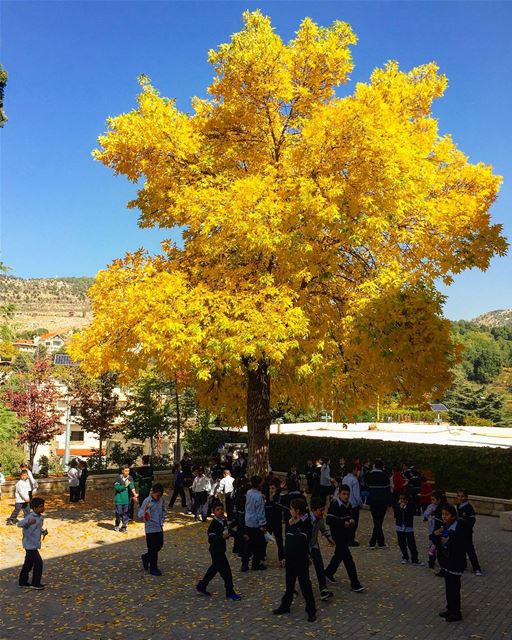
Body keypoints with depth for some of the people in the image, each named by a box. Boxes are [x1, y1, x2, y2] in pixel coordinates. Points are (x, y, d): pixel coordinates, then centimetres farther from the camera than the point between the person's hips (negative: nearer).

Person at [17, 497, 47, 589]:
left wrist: (43, 531, 0)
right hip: (30, 544, -9)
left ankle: (22, 581, 33)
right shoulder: (30, 517, -21)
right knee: (38, 562, -4)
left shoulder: (40, 517, 6)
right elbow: (19, 524, -32)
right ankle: (35, 583, 9)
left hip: (34, 544, 9)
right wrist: (28, 522, -51)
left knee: (29, 563, 19)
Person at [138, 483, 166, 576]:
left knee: (159, 545, 16)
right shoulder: (147, 501, -19)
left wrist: (162, 519, 5)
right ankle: (153, 568, 16)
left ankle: (146, 557, 38)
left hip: (159, 527, 7)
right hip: (151, 528, -7)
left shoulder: (161, 499, 0)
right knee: (153, 549, 2)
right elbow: (140, 514, -20)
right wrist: (145, 510, -40)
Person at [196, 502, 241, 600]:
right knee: (226, 570, -4)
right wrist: (222, 537, -38)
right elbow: (211, 539, -27)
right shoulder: (213, 524, -21)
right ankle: (230, 593, 8)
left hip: (221, 549, 9)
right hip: (216, 550, -9)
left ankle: (201, 587, 34)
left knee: (214, 569, 21)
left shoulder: (224, 522, 5)